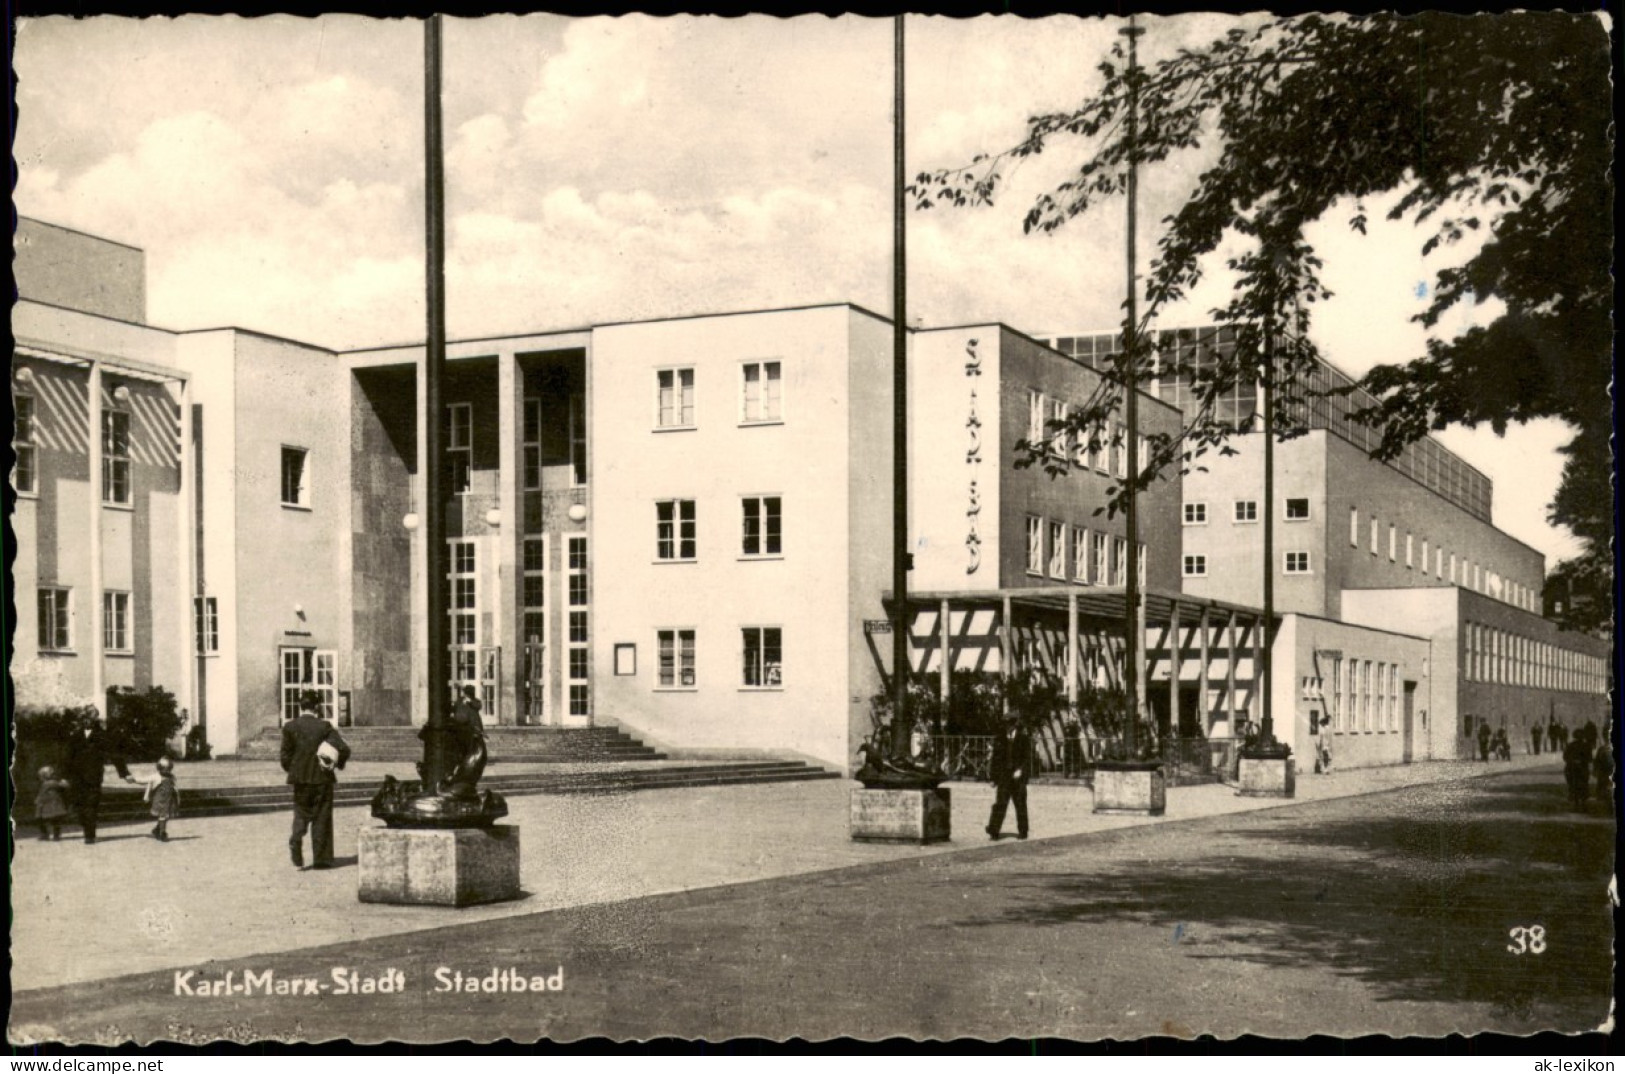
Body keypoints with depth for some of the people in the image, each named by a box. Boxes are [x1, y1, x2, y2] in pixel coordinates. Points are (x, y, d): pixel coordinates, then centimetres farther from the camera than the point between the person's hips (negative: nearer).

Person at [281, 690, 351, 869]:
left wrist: (291, 770, 15)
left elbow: (286, 755, -3)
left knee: (301, 814, 15)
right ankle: (321, 858, 8)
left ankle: (296, 839, -14)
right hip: (322, 777, -1)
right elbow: (344, 749, -14)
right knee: (321, 817, 7)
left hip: (300, 778, 1)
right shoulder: (324, 726, -8)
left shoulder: (290, 727, -3)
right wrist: (338, 764, 4)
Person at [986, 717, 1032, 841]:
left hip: (1018, 777, -1)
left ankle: (1022, 832, 16)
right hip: (1003, 778, 1)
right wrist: (995, 778, 4)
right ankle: (993, 832, -10)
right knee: (999, 804, -7)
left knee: (1020, 806, 5)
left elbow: (1028, 758, 0)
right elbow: (995, 760, 9)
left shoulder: (1024, 739, 3)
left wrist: (1020, 770, -15)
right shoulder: (999, 740, 8)